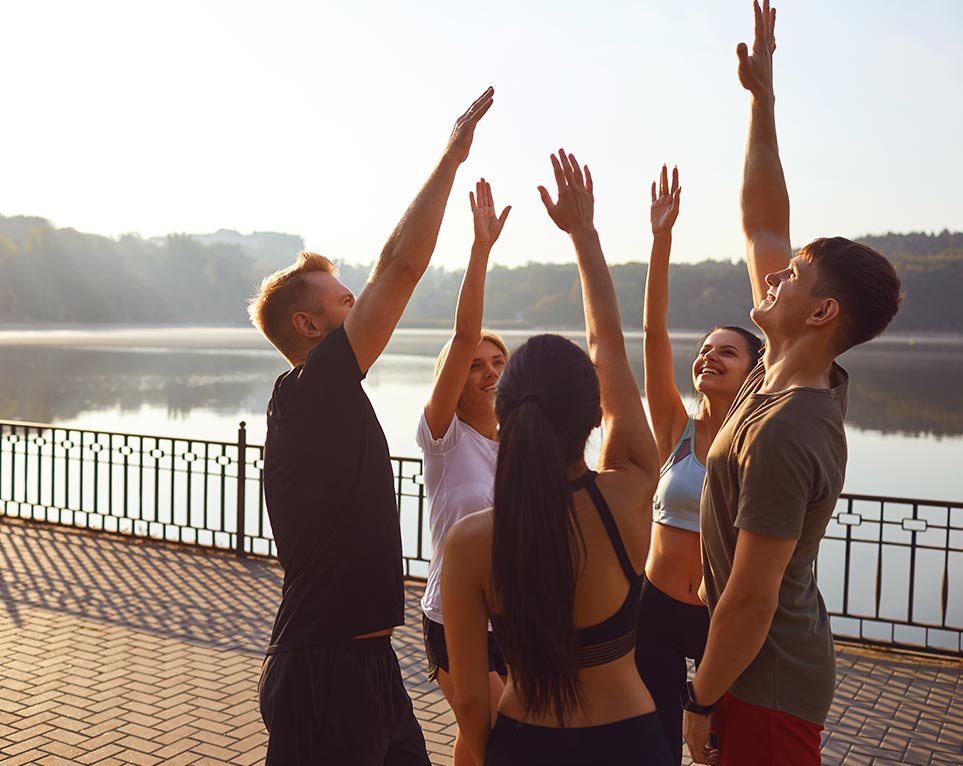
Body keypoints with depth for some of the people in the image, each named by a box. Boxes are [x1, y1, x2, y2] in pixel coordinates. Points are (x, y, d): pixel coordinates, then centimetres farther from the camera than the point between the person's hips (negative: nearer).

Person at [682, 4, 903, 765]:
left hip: (768, 685, -9)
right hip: (792, 666, 9)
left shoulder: (782, 434, -30)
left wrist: (700, 701, -13)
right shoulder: (811, 378, -3)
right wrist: (762, 96, 4)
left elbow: (752, 598, -26)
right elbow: (762, 224, 4)